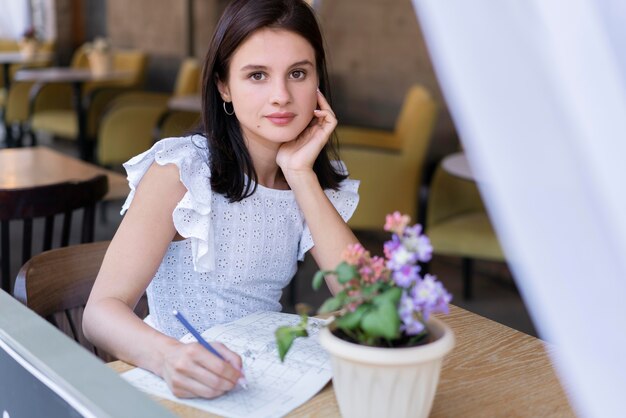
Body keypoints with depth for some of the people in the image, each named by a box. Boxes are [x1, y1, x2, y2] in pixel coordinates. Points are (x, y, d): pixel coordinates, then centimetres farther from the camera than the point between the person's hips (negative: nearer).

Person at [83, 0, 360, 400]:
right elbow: (102, 308, -19)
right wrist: (168, 355, -39)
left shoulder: (319, 182, 3)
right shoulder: (178, 171, -12)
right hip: (181, 384, -2)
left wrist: (301, 175, -14)